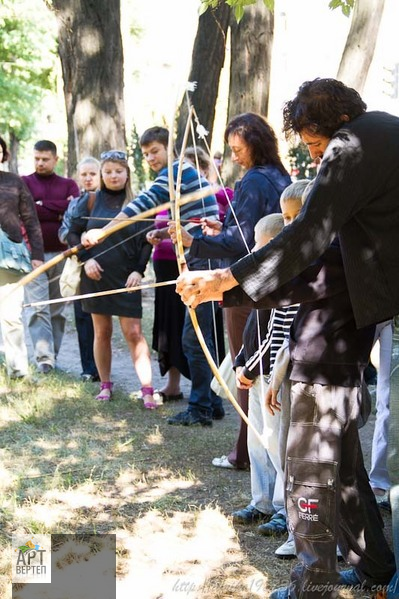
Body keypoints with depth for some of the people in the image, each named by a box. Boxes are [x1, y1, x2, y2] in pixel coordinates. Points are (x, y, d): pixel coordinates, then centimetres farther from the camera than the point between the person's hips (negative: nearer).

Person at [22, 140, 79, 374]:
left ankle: (53, 355, 13)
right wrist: (59, 212, -10)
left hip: (62, 253, 2)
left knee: (58, 308, 6)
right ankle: (43, 356, -17)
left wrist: (43, 205, -9)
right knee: (38, 307, -11)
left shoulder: (69, 185, 13)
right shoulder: (23, 183, 7)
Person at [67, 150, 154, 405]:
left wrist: (139, 270, -8)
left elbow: (146, 241, 4)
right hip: (96, 276, 2)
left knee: (133, 332, -7)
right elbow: (74, 233, 7)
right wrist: (86, 258, -8)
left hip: (126, 278, -1)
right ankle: (105, 385, 18)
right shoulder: (91, 201, 4)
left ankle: (147, 389, -10)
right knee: (102, 331, 7)